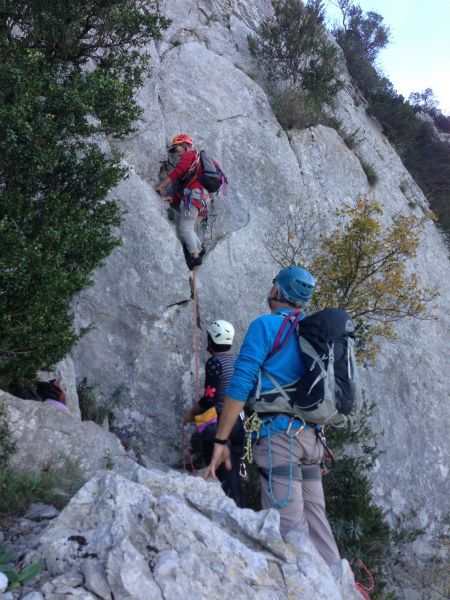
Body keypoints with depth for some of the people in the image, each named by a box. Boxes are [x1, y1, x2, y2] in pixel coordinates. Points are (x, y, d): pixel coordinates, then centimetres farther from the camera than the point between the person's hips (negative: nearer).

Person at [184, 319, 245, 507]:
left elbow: (209, 398, -16)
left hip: (217, 422, -8)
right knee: (234, 475, 13)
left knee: (223, 476, -4)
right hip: (237, 422, 8)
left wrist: (191, 413, 1)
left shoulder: (215, 362, -11)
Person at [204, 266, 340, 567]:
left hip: (278, 435, -8)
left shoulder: (266, 325, -4)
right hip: (311, 437, 8)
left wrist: (221, 440, -9)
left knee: (290, 525, -8)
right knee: (315, 519, 12)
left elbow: (239, 385, -11)